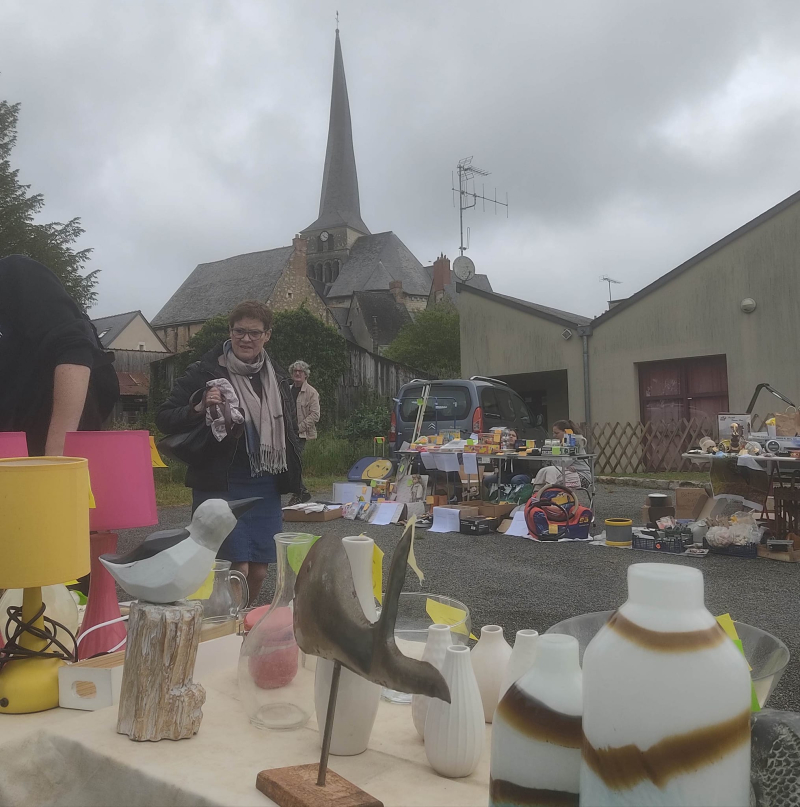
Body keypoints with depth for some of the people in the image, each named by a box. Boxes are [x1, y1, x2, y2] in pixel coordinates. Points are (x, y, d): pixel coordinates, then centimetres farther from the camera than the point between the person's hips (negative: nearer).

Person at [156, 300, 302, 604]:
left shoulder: (277, 377, 11)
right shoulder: (205, 372, -6)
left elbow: (290, 431, 23)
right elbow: (164, 419, -6)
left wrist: (290, 477, 16)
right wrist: (199, 408, -24)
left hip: (265, 488, 5)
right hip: (220, 485, -5)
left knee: (258, 572, 9)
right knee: (236, 570, -8)